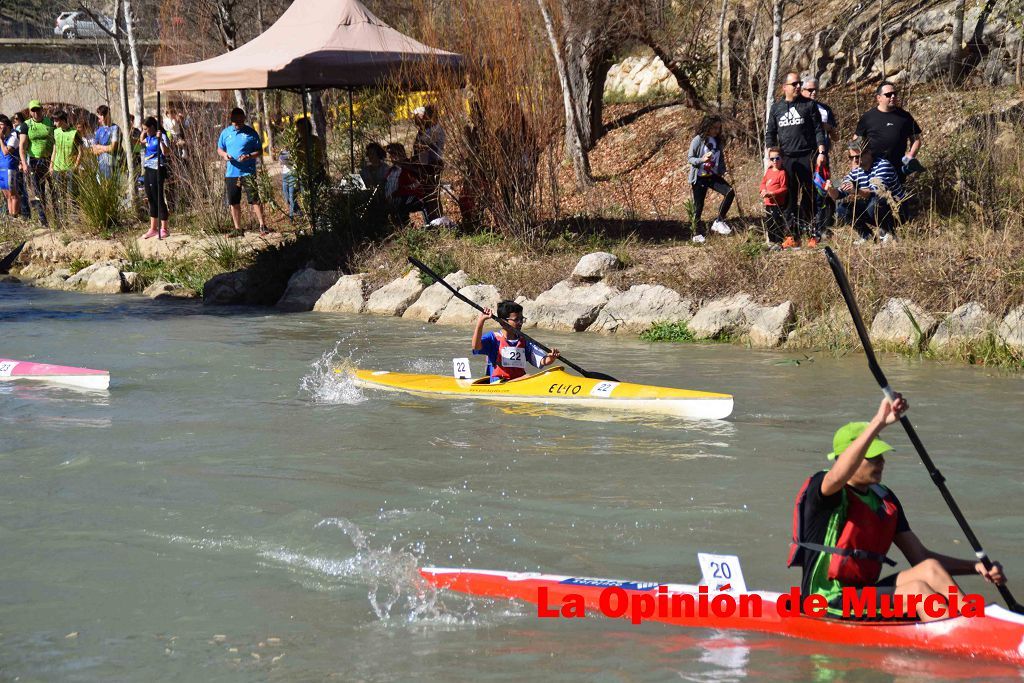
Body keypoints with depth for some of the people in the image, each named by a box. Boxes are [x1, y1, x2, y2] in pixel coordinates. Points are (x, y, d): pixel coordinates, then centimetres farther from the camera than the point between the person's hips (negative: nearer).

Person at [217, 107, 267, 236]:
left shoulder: (251, 133, 0)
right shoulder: (226, 133, 9)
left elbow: (260, 152, 2)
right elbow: (219, 149, 19)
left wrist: (249, 156, -17)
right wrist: (224, 155, -4)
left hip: (248, 171, -4)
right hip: (231, 172, 4)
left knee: (254, 199, -13)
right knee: (233, 202, 7)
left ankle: (262, 226, -11)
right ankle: (238, 229, 16)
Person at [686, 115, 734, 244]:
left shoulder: (717, 141, 7)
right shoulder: (698, 140, -10)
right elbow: (690, 158, -9)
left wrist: (723, 171, 5)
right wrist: (702, 160, -27)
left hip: (713, 176, 5)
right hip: (699, 178, -4)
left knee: (730, 192, -17)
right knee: (698, 207, 0)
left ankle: (719, 221, -9)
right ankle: (697, 234, 13)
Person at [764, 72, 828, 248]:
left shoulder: (809, 105, 5)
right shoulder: (776, 108, 12)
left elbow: (818, 130, 4)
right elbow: (770, 134, 16)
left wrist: (821, 152, -5)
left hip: (807, 156, -3)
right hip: (785, 159, 3)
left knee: (809, 197, -4)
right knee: (789, 199, 1)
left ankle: (814, 233, 0)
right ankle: (793, 236, 4)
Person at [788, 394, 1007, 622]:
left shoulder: (885, 500, 14)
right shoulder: (820, 487, -9)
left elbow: (920, 556, 14)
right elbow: (838, 476, -36)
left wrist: (976, 567, 0)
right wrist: (879, 422, -43)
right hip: (828, 604, -7)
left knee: (930, 568, -17)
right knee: (918, 589, -24)